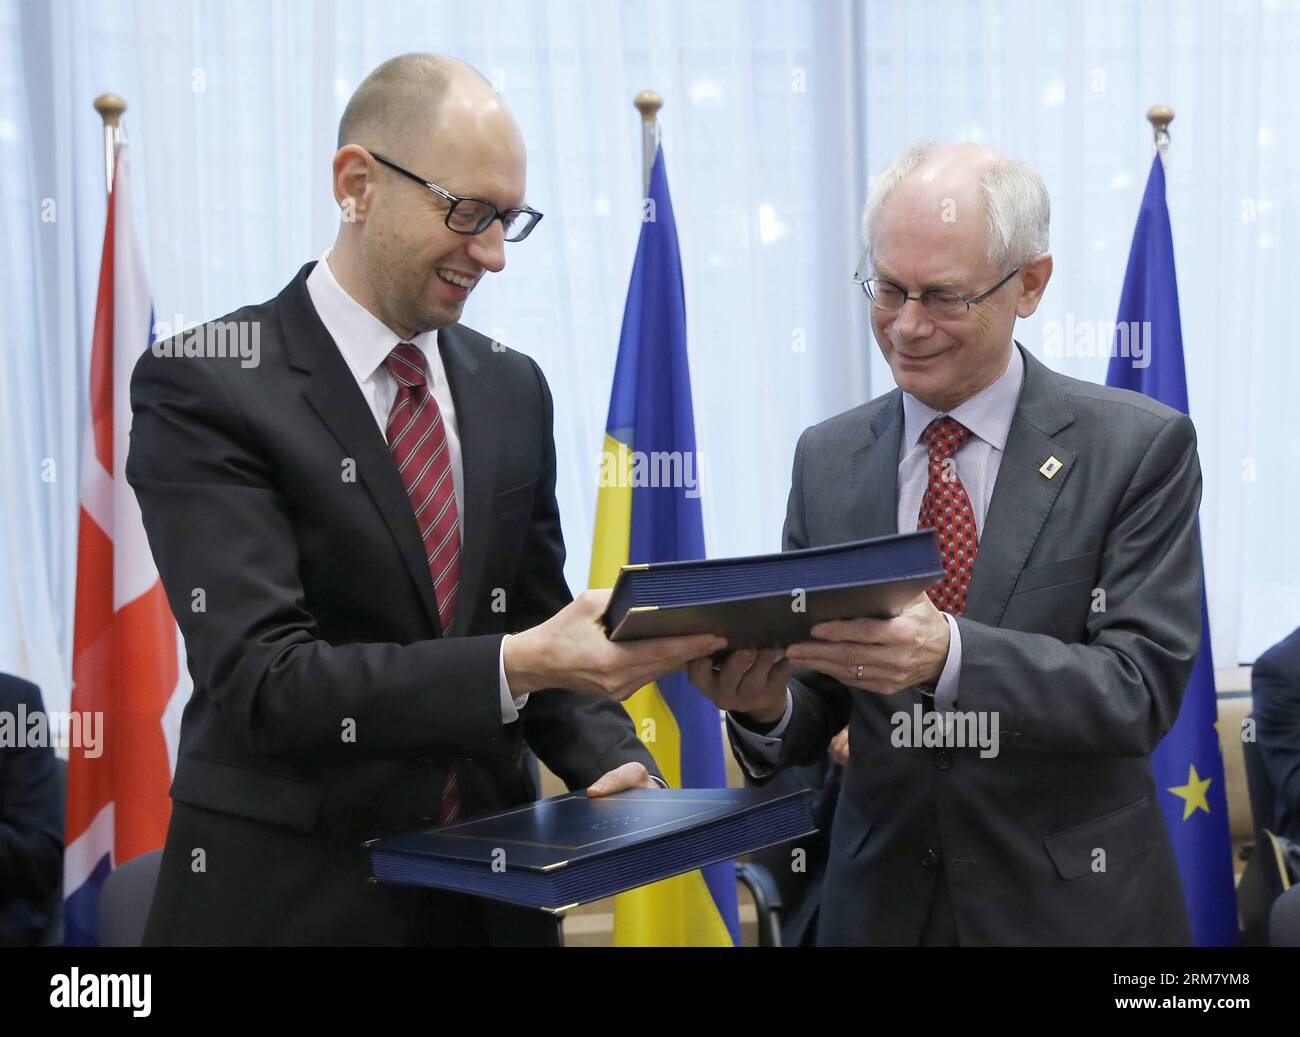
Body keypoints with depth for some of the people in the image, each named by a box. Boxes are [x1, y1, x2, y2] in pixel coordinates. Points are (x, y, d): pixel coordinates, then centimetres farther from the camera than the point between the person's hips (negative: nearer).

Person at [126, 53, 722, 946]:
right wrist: (520, 664, -30)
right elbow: (262, 680, -21)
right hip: (288, 896, -5)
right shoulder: (202, 386, -13)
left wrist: (612, 762, -8)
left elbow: (535, 622, 9)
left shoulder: (513, 387, 5)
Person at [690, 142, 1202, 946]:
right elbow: (816, 713, 2)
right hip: (882, 901, 3)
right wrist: (766, 703, -21)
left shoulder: (1139, 447, -9)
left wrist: (950, 654, -33)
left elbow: (1143, 687, -17)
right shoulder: (826, 459, 0)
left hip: (1075, 907, -2)